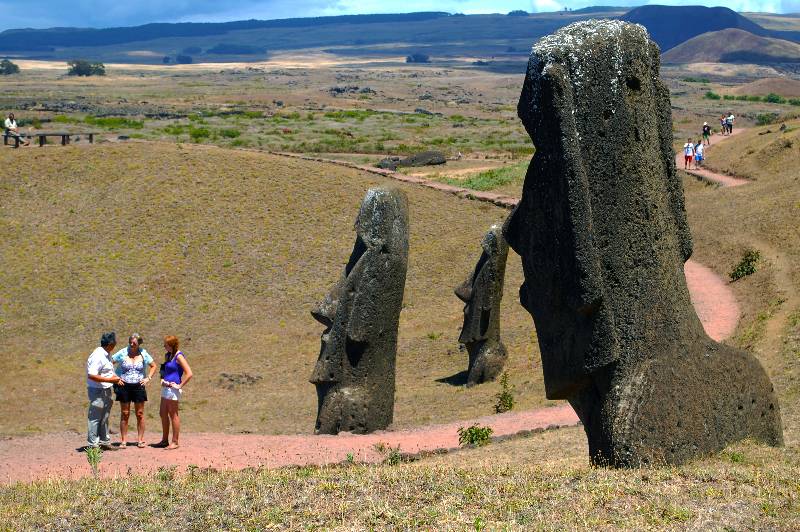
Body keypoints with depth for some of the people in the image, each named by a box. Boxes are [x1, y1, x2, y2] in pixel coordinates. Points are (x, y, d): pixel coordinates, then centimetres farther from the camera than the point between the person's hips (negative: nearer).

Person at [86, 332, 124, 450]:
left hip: (106, 391, 10)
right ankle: (92, 444, 2)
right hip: (97, 391, -10)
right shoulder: (97, 356, -20)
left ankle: (104, 442, 27)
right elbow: (91, 376, -26)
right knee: (95, 418, -4)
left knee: (104, 418, 17)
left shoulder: (106, 355, 11)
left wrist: (115, 378, 11)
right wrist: (110, 380, -24)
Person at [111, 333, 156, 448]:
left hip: (139, 386, 1)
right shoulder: (122, 353, -2)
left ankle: (140, 440, 11)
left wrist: (148, 378, 3)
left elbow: (153, 366, 15)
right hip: (124, 386, -1)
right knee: (124, 414, 3)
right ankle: (123, 440, 7)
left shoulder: (144, 354, 2)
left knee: (140, 414, 4)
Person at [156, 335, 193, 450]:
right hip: (166, 388, 9)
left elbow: (189, 374, -19)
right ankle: (164, 440, 23)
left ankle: (175, 442, 6)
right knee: (163, 414, 13)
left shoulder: (179, 356, -13)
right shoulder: (167, 355, 12)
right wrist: (162, 379, 11)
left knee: (173, 415, -2)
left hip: (173, 389, -9)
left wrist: (180, 386, -15)